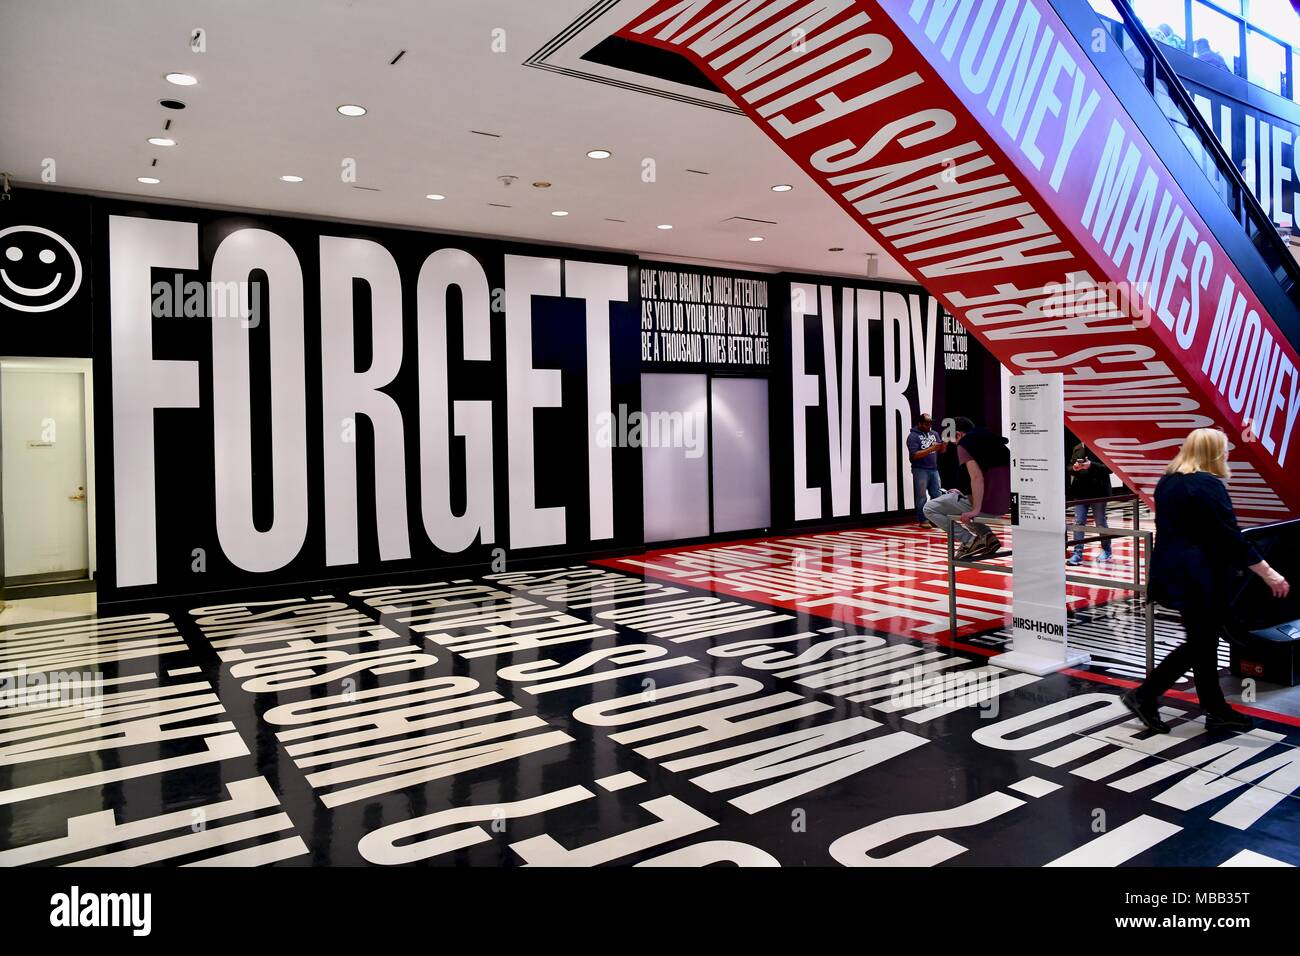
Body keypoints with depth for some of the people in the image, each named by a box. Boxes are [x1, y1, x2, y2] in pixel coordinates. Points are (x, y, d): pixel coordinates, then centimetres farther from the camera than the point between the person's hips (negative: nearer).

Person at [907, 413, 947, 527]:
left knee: (937, 495, 8)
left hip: (934, 469, 6)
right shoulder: (913, 436, -8)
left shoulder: (934, 434, 12)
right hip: (920, 470, -6)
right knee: (922, 496, -1)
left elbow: (941, 451, 12)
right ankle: (922, 520, 5)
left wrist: (944, 445, -11)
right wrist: (931, 449, -22)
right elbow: (914, 455, -17)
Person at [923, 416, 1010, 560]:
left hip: (986, 504, -8)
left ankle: (970, 540, -2)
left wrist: (976, 510, -20)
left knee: (930, 508, 7)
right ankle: (987, 536, 16)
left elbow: (977, 477, -21)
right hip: (1005, 505, 8)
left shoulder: (964, 444, -6)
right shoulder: (996, 441, 17)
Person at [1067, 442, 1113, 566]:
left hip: (1098, 492, -4)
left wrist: (1091, 465, -26)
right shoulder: (1078, 448, 8)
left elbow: (1109, 468, -14)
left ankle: (1106, 551, 27)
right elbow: (1070, 468, 13)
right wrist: (1074, 468, -9)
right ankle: (1077, 554, 3)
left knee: (1100, 522, 9)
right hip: (1080, 492, 4)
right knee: (1079, 522, 1)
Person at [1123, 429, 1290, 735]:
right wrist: (1268, 574, -13)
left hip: (1173, 571, 9)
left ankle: (1216, 710, 21)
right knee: (1200, 645, 2)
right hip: (1198, 577, -9)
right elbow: (1231, 536, -18)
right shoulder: (1208, 485, -16)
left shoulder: (1168, 482, 11)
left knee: (1203, 642, 15)